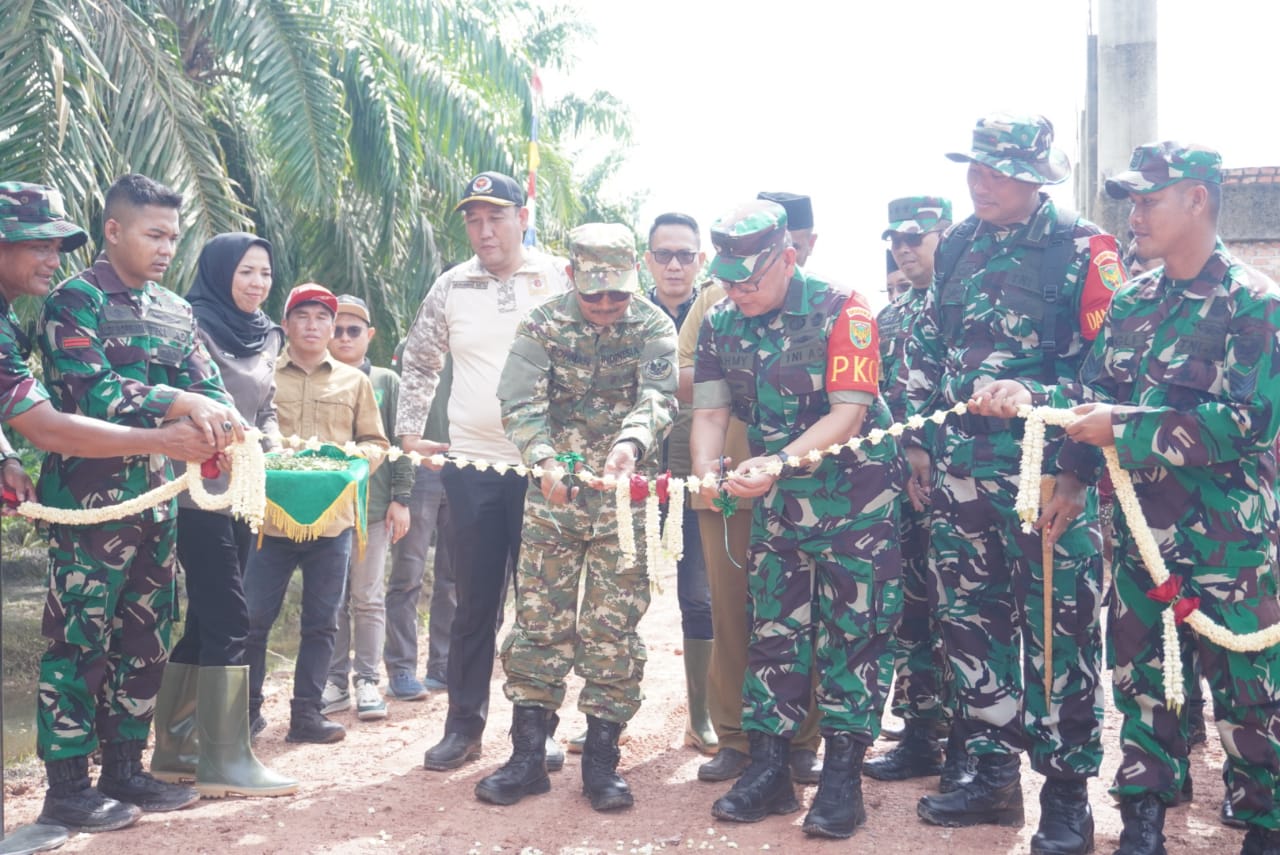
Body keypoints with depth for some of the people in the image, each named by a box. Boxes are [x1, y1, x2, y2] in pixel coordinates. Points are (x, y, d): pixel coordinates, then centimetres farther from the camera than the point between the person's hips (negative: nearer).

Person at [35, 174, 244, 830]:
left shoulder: (175, 311, 15)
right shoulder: (76, 299, -5)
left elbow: (210, 386, 7)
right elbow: (87, 392, -18)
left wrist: (221, 420, -15)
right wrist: (179, 403, -23)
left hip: (157, 499, 7)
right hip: (91, 500, -7)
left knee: (145, 641, 12)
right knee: (80, 640, -1)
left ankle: (124, 769, 24)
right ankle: (66, 787, 9)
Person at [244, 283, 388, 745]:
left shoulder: (354, 381, 14)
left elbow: (376, 442, 13)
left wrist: (357, 457, -7)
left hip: (333, 519, 2)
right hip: (269, 516, -2)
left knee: (321, 622, 7)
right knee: (254, 618, 1)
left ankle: (307, 713, 17)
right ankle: (248, 709, 16)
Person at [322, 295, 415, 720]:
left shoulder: (386, 382, 5)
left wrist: (401, 498, -2)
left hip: (374, 505, -1)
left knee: (368, 598, 4)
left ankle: (367, 681, 12)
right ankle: (335, 681, 15)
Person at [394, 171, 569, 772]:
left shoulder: (562, 279, 1)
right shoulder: (451, 288, 8)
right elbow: (418, 362, 17)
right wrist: (408, 431, 8)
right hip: (472, 464, 2)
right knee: (475, 601, 9)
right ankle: (464, 725, 20)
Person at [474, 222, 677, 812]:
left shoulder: (654, 328, -1)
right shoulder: (542, 326, 0)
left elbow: (657, 399, -14)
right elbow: (520, 403, -8)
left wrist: (629, 447, -34)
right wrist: (546, 460, -25)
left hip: (624, 494, -1)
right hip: (555, 491, 1)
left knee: (614, 626, 2)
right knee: (538, 619, 2)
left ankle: (601, 759, 13)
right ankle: (528, 757, 13)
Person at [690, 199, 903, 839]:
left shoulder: (840, 311, -15)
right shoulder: (721, 323, 1)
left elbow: (848, 414, -21)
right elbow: (711, 410, -1)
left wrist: (777, 462, -33)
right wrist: (707, 469, -22)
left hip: (855, 494, -5)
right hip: (776, 499, 5)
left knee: (852, 631, -1)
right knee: (771, 628, 7)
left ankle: (842, 775, 8)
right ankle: (768, 769, 16)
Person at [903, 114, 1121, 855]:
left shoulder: (1084, 251, -8)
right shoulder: (958, 246, 10)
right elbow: (925, 350, 16)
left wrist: (1079, 472, -15)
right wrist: (920, 443, 13)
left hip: (1046, 478, -6)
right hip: (960, 474, 6)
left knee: (1058, 633, 1)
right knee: (972, 622, 12)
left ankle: (1068, 794, 16)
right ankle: (993, 773, 27)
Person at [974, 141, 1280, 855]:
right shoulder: (1132, 302, 8)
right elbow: (1098, 392, 7)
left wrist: (1123, 432, -21)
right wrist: (1031, 395, -13)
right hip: (1141, 527, 6)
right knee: (1140, 675, 15)